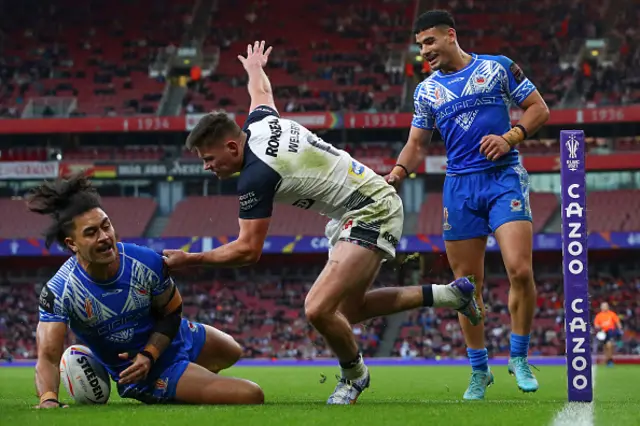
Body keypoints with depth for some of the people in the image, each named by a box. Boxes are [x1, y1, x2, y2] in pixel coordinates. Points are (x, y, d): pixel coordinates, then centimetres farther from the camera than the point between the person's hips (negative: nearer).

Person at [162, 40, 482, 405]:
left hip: (371, 215, -11)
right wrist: (255, 66, 48)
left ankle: (354, 375, 7)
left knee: (319, 309, -22)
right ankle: (448, 295, 26)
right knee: (348, 310, 17)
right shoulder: (259, 124, -1)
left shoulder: (256, 174, -26)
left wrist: (189, 260, -13)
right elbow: (262, 91, 26)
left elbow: (248, 250, -21)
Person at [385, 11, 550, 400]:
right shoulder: (426, 90, 14)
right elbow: (417, 145, 17)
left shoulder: (498, 68, 4)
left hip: (505, 178, -3)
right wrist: (397, 173, -3)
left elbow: (539, 109, 5)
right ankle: (479, 371, 14)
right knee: (468, 284, 2)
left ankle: (520, 358, -1)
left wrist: (510, 137, -12)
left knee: (520, 270, -19)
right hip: (460, 187, 3)